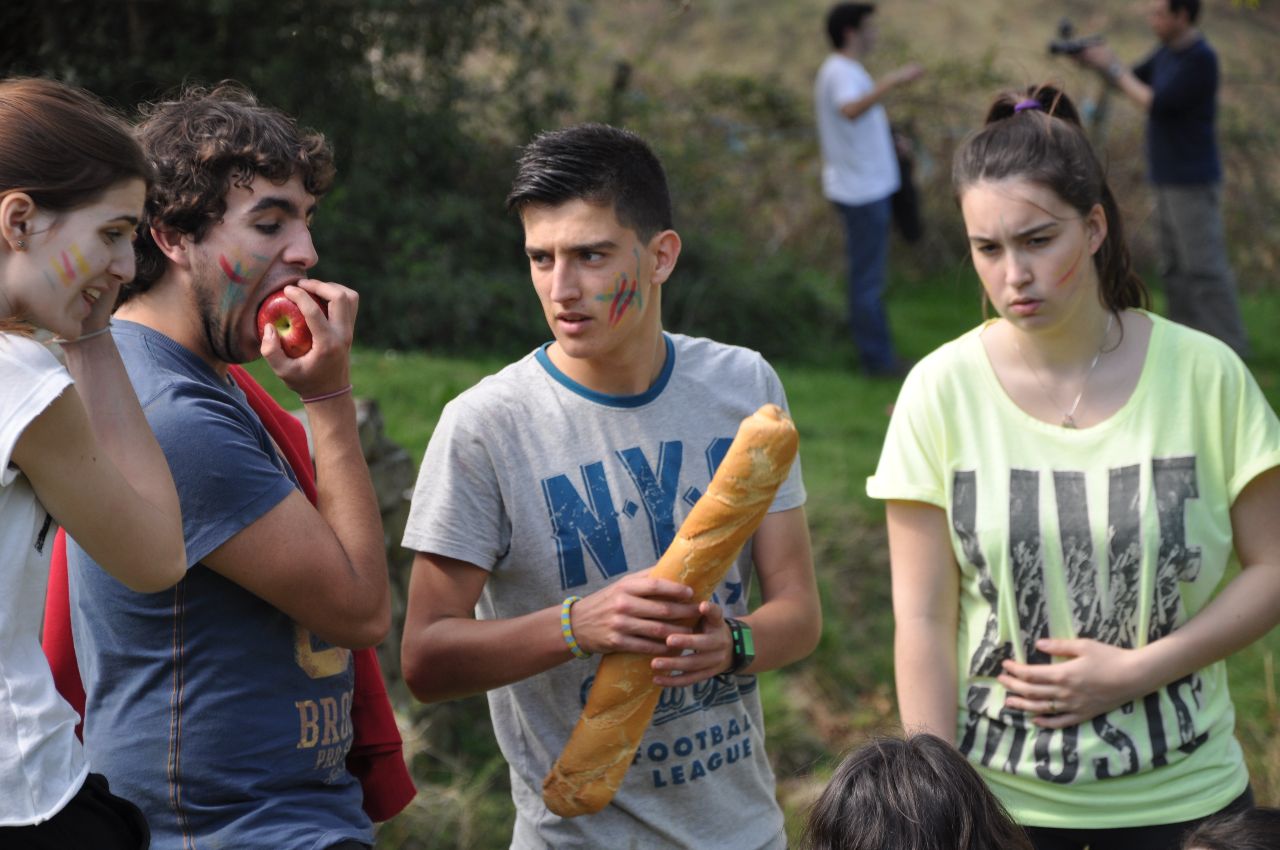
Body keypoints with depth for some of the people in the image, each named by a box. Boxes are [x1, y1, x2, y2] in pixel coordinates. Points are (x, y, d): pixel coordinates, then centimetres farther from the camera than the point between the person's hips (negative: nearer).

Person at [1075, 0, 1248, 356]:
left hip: (1193, 183, -9)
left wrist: (1113, 67, -12)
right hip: (1169, 180, 9)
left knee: (1204, 267, -7)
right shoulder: (1168, 52, 10)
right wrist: (1088, 57, 1)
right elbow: (1132, 80, 18)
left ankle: (1228, 347, -3)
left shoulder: (1200, 59, -17)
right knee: (1175, 269, 11)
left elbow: (1156, 104, -20)